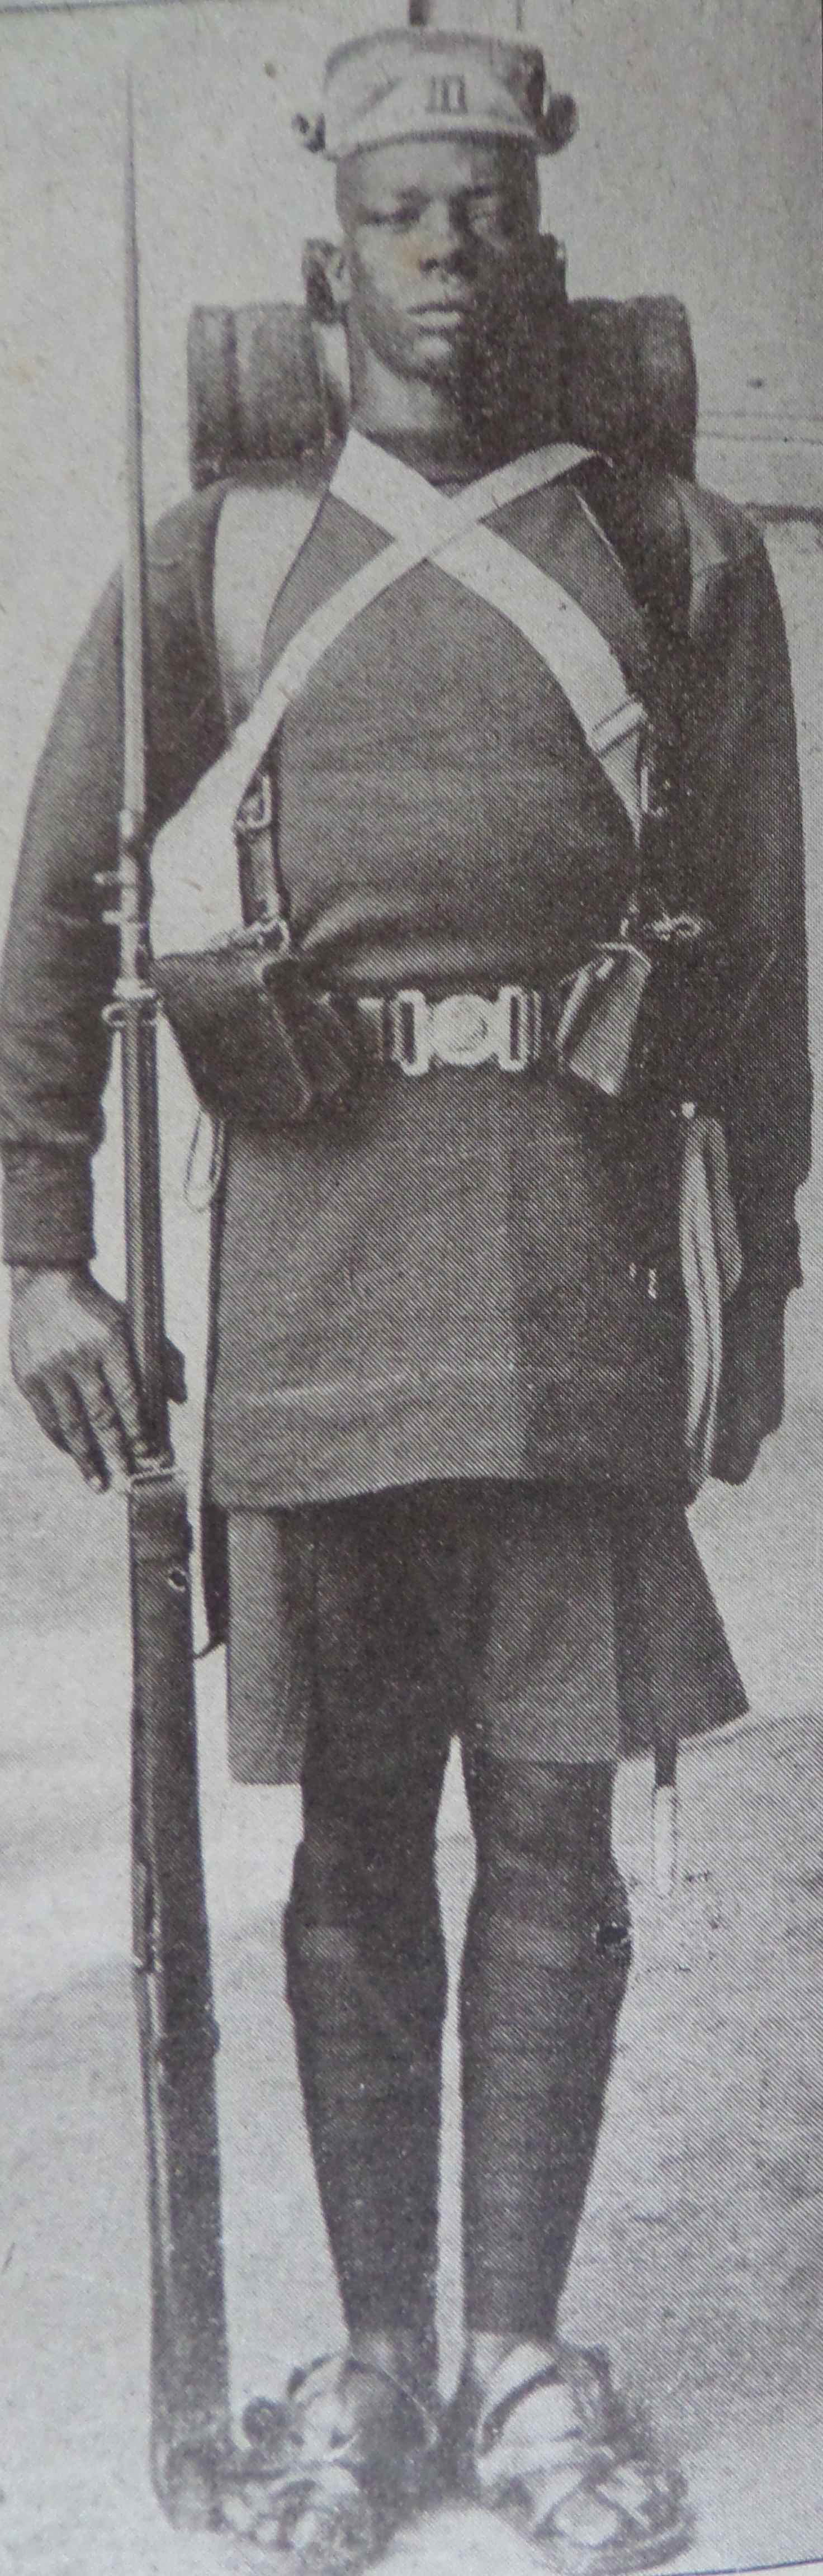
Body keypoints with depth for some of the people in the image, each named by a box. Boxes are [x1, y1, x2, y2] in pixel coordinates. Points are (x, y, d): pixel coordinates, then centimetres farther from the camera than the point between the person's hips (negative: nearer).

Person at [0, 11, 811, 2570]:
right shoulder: (212, 562, 7)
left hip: (583, 1275, 0)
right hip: (310, 1273, 1)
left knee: (554, 1820, 3)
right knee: (353, 1829, 7)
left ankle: (521, 2349, 18)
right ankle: (373, 2350, 20)